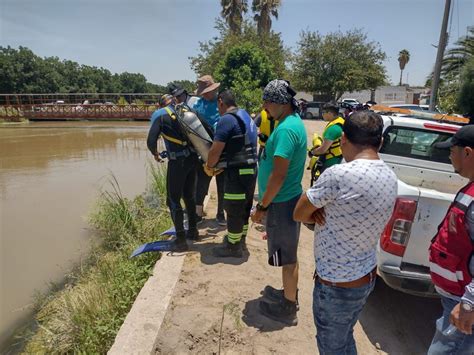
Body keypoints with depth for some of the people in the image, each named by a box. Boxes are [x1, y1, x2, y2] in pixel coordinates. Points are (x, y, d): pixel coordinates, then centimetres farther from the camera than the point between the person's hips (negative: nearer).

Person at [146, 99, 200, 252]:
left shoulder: (159, 114, -3)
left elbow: (151, 141, -11)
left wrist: (155, 154, 9)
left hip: (177, 161, -6)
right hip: (192, 158, 6)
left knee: (173, 200, 5)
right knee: (189, 196, 20)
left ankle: (181, 240, 7)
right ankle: (192, 231, 32)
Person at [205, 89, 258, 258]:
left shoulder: (226, 119, -14)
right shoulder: (246, 116, 16)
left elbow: (215, 150, -17)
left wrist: (209, 166, 2)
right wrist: (218, 164, 25)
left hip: (237, 172, -9)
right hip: (251, 169, 9)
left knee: (233, 209, 3)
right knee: (244, 206, 19)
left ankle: (233, 246, 16)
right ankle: (240, 240, 35)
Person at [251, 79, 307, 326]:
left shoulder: (286, 129, -23)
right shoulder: (293, 121, 9)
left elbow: (278, 175, -26)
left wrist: (262, 206, -18)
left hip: (281, 203, -10)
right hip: (285, 200, 10)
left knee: (287, 258, 6)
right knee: (288, 255, 23)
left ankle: (288, 309, 24)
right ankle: (289, 293, 41)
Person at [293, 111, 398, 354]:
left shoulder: (338, 174, -28)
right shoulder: (390, 177, -2)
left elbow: (298, 214, -14)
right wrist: (322, 212, -10)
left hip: (337, 284, -7)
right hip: (367, 276, 8)